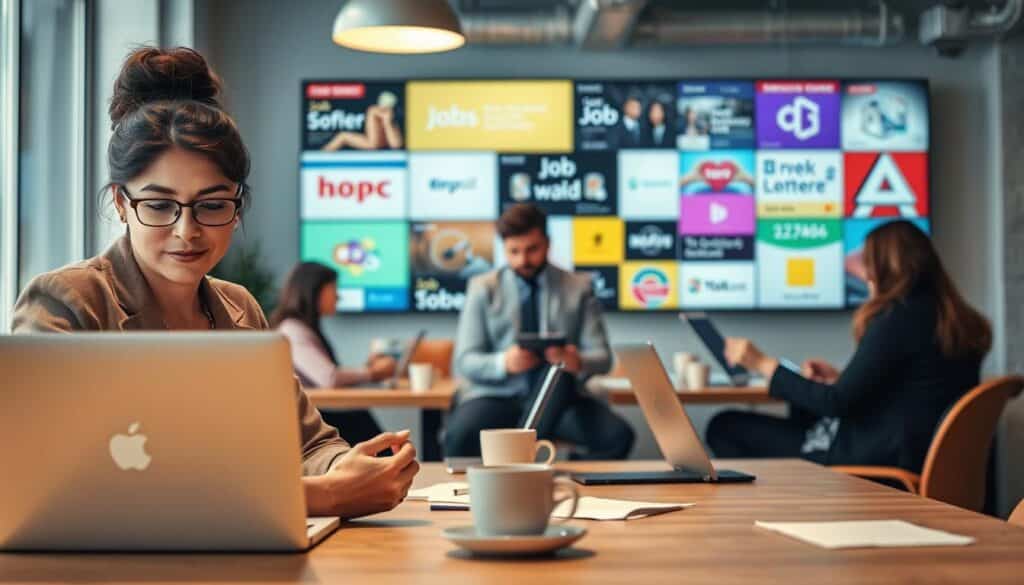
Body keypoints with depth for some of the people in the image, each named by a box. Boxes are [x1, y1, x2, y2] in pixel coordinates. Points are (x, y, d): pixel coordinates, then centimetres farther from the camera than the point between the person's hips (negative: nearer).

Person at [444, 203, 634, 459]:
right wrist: (504, 363, -20)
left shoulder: (578, 287, 10)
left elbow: (602, 357, 5)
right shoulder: (483, 288, 8)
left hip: (559, 399, 2)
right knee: (459, 437, -36)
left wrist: (577, 362, -21)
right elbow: (464, 361, 3)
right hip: (496, 396, -1)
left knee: (618, 435, -28)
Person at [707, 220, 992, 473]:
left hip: (881, 463, -10)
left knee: (725, 428, -4)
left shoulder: (899, 318, -18)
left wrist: (763, 364, -8)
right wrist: (840, 377, 21)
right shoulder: (956, 318, 8)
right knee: (801, 414, 33)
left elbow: (836, 402, -17)